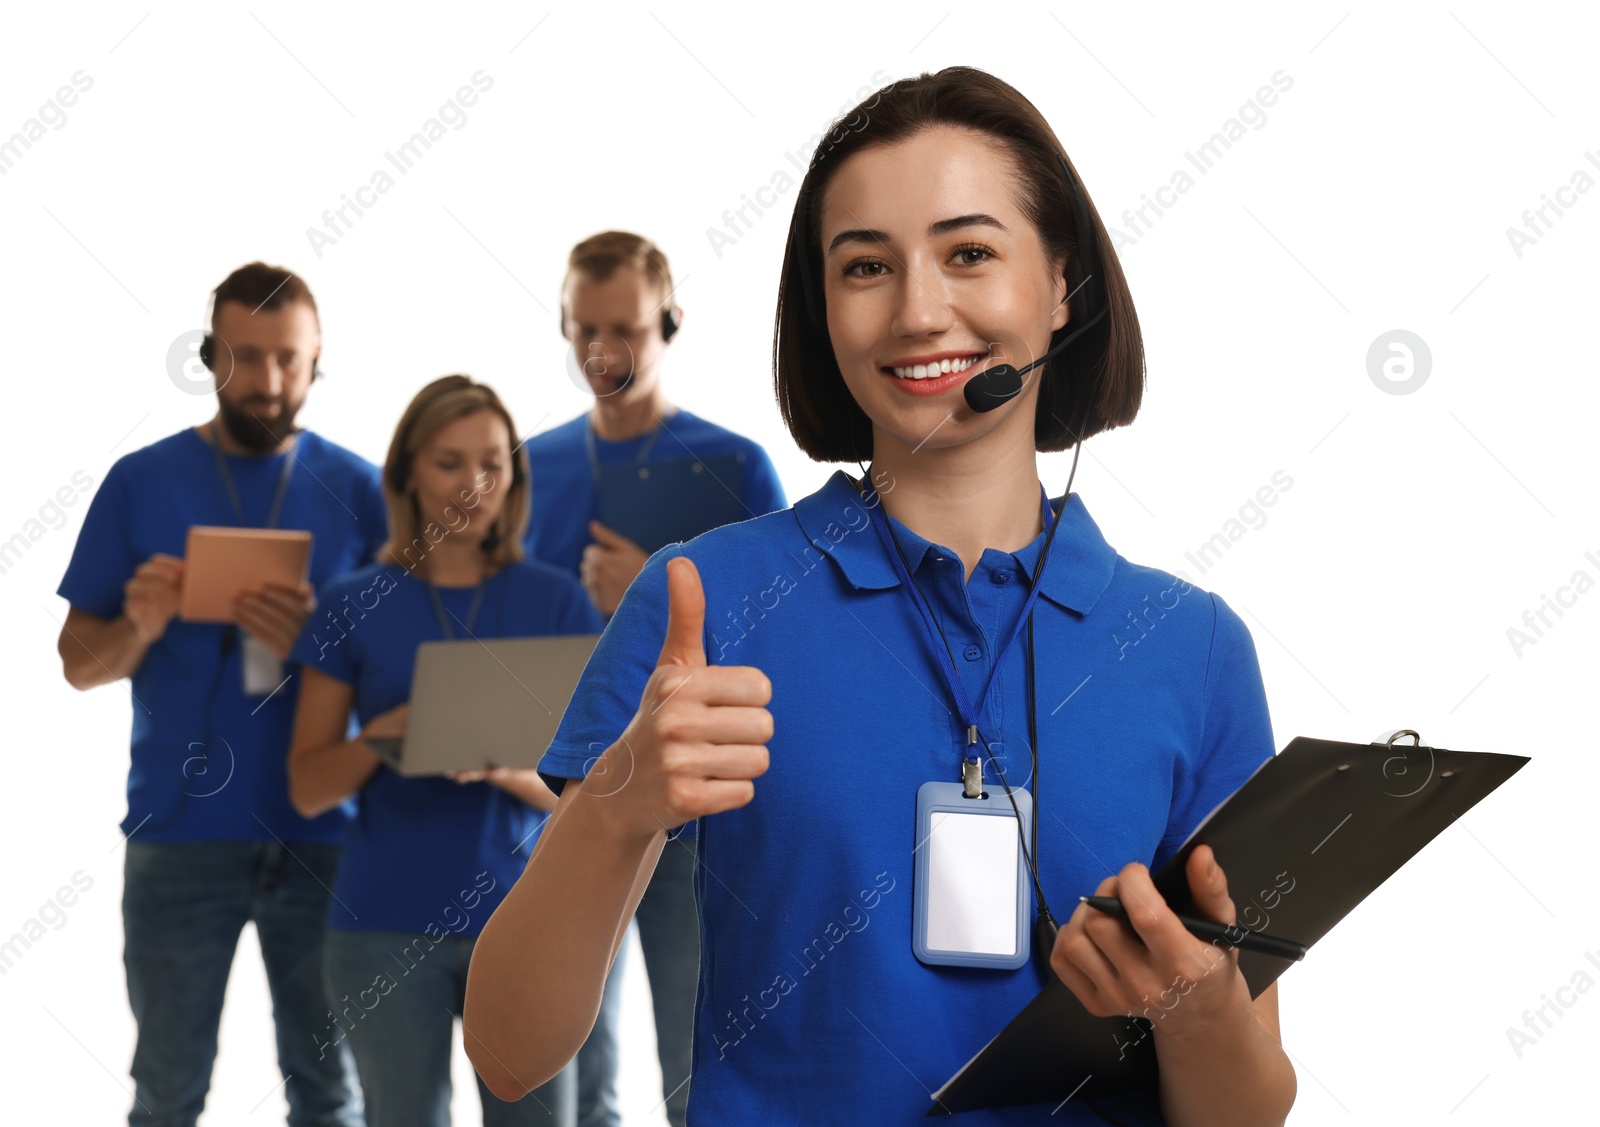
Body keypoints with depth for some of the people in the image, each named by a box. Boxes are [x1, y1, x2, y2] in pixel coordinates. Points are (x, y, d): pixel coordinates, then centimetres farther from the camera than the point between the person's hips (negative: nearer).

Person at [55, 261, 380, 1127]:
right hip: (181, 835, 0)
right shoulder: (140, 483, 4)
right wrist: (139, 627, -16)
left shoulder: (358, 490, 4)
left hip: (320, 835, 0)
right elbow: (79, 663, 5)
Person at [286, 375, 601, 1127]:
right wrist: (386, 734, -16)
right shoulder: (354, 604, 4)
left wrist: (512, 771, -17)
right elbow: (307, 788, 3)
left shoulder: (555, 601, 5)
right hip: (388, 923, 0)